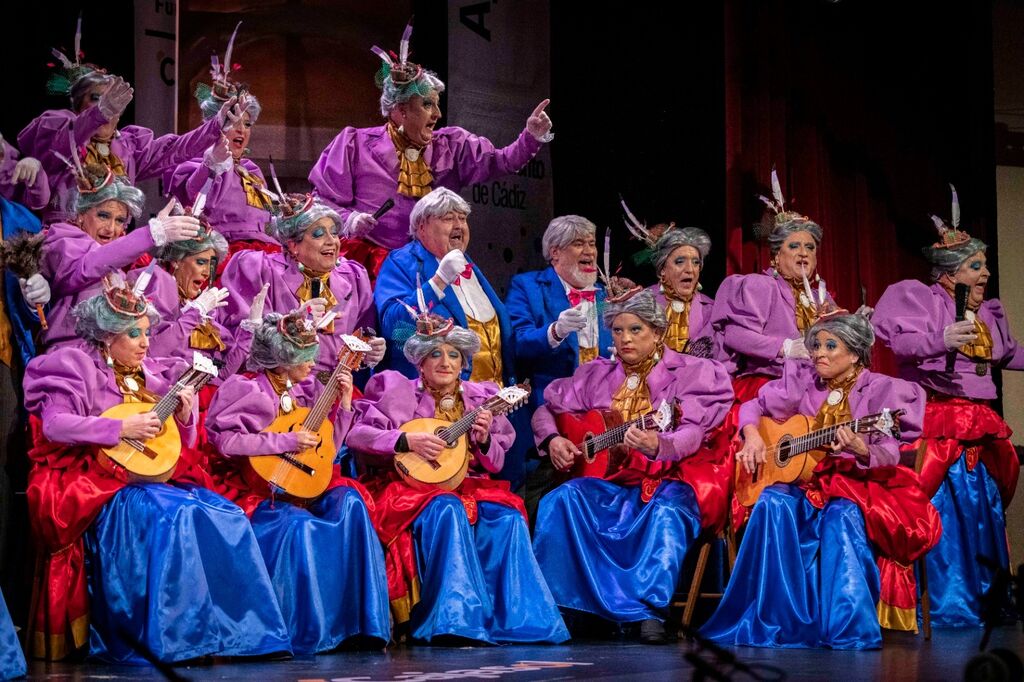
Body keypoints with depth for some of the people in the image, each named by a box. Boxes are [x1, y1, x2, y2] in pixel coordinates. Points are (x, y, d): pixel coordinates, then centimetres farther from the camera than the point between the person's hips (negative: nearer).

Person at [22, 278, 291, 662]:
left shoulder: (150, 374, 18)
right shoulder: (78, 367, 0)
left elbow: (180, 444, 22)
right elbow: (54, 425, -17)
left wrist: (184, 417, -1)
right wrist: (122, 428, -18)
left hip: (151, 476, 7)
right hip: (99, 482, -7)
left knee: (226, 515, -14)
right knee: (172, 515, -33)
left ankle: (240, 630, -15)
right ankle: (178, 637, -30)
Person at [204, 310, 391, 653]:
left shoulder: (306, 388, 13)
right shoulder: (245, 388, -6)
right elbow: (224, 439, -20)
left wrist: (344, 400, 5)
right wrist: (287, 441, -18)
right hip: (254, 487, -6)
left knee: (349, 503, -21)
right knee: (298, 525, -33)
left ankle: (361, 621, -18)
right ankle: (305, 633, -20)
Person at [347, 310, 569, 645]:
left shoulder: (480, 397, 13)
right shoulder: (396, 389, 3)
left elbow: (495, 465, 15)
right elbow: (356, 435, -7)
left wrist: (484, 440, -8)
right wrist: (407, 441, -19)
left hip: (467, 486, 4)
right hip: (409, 487, -4)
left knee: (507, 517, -25)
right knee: (447, 509, -36)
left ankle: (513, 619, -22)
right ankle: (454, 619, -36)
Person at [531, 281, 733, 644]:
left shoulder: (689, 372, 2)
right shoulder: (597, 375, 14)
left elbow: (692, 435, -13)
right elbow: (546, 409, 21)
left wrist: (657, 446, -36)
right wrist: (552, 439, -3)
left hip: (668, 478, -4)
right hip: (610, 478, 4)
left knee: (666, 512, -37)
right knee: (563, 500, -26)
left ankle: (652, 614, -42)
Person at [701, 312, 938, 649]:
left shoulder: (880, 390, -4)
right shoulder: (803, 381, 8)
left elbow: (889, 458, -13)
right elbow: (754, 406, 17)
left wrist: (861, 450, -34)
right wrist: (752, 435, -4)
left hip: (859, 485, -3)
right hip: (806, 481, 4)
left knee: (840, 516, -36)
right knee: (774, 503, -28)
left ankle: (846, 627, -35)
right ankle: (772, 621, -27)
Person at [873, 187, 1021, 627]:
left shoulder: (988, 311, 19)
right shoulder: (920, 298, -2)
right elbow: (898, 343, -16)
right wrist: (943, 340, -28)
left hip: (980, 423, 7)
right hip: (936, 419, -7)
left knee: (988, 507, 6)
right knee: (948, 508, -12)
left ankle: (987, 598, 14)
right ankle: (948, 605, -8)